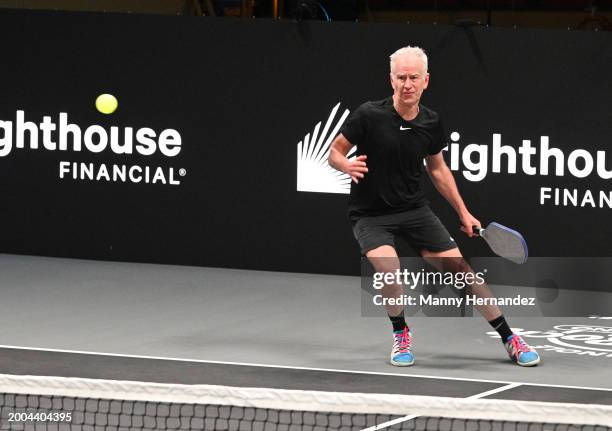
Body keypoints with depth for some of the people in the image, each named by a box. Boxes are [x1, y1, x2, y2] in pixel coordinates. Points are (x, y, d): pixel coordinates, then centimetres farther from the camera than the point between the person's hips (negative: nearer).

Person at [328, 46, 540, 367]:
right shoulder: (369, 115, -16)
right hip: (370, 215, -4)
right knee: (388, 266, -31)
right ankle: (401, 335, -3)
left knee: (460, 266, -3)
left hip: (414, 209, 4)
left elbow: (437, 169, 14)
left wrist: (463, 213, 14)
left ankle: (510, 340, 7)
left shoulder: (431, 122, -2)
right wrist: (348, 166, -30)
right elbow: (334, 152, -6)